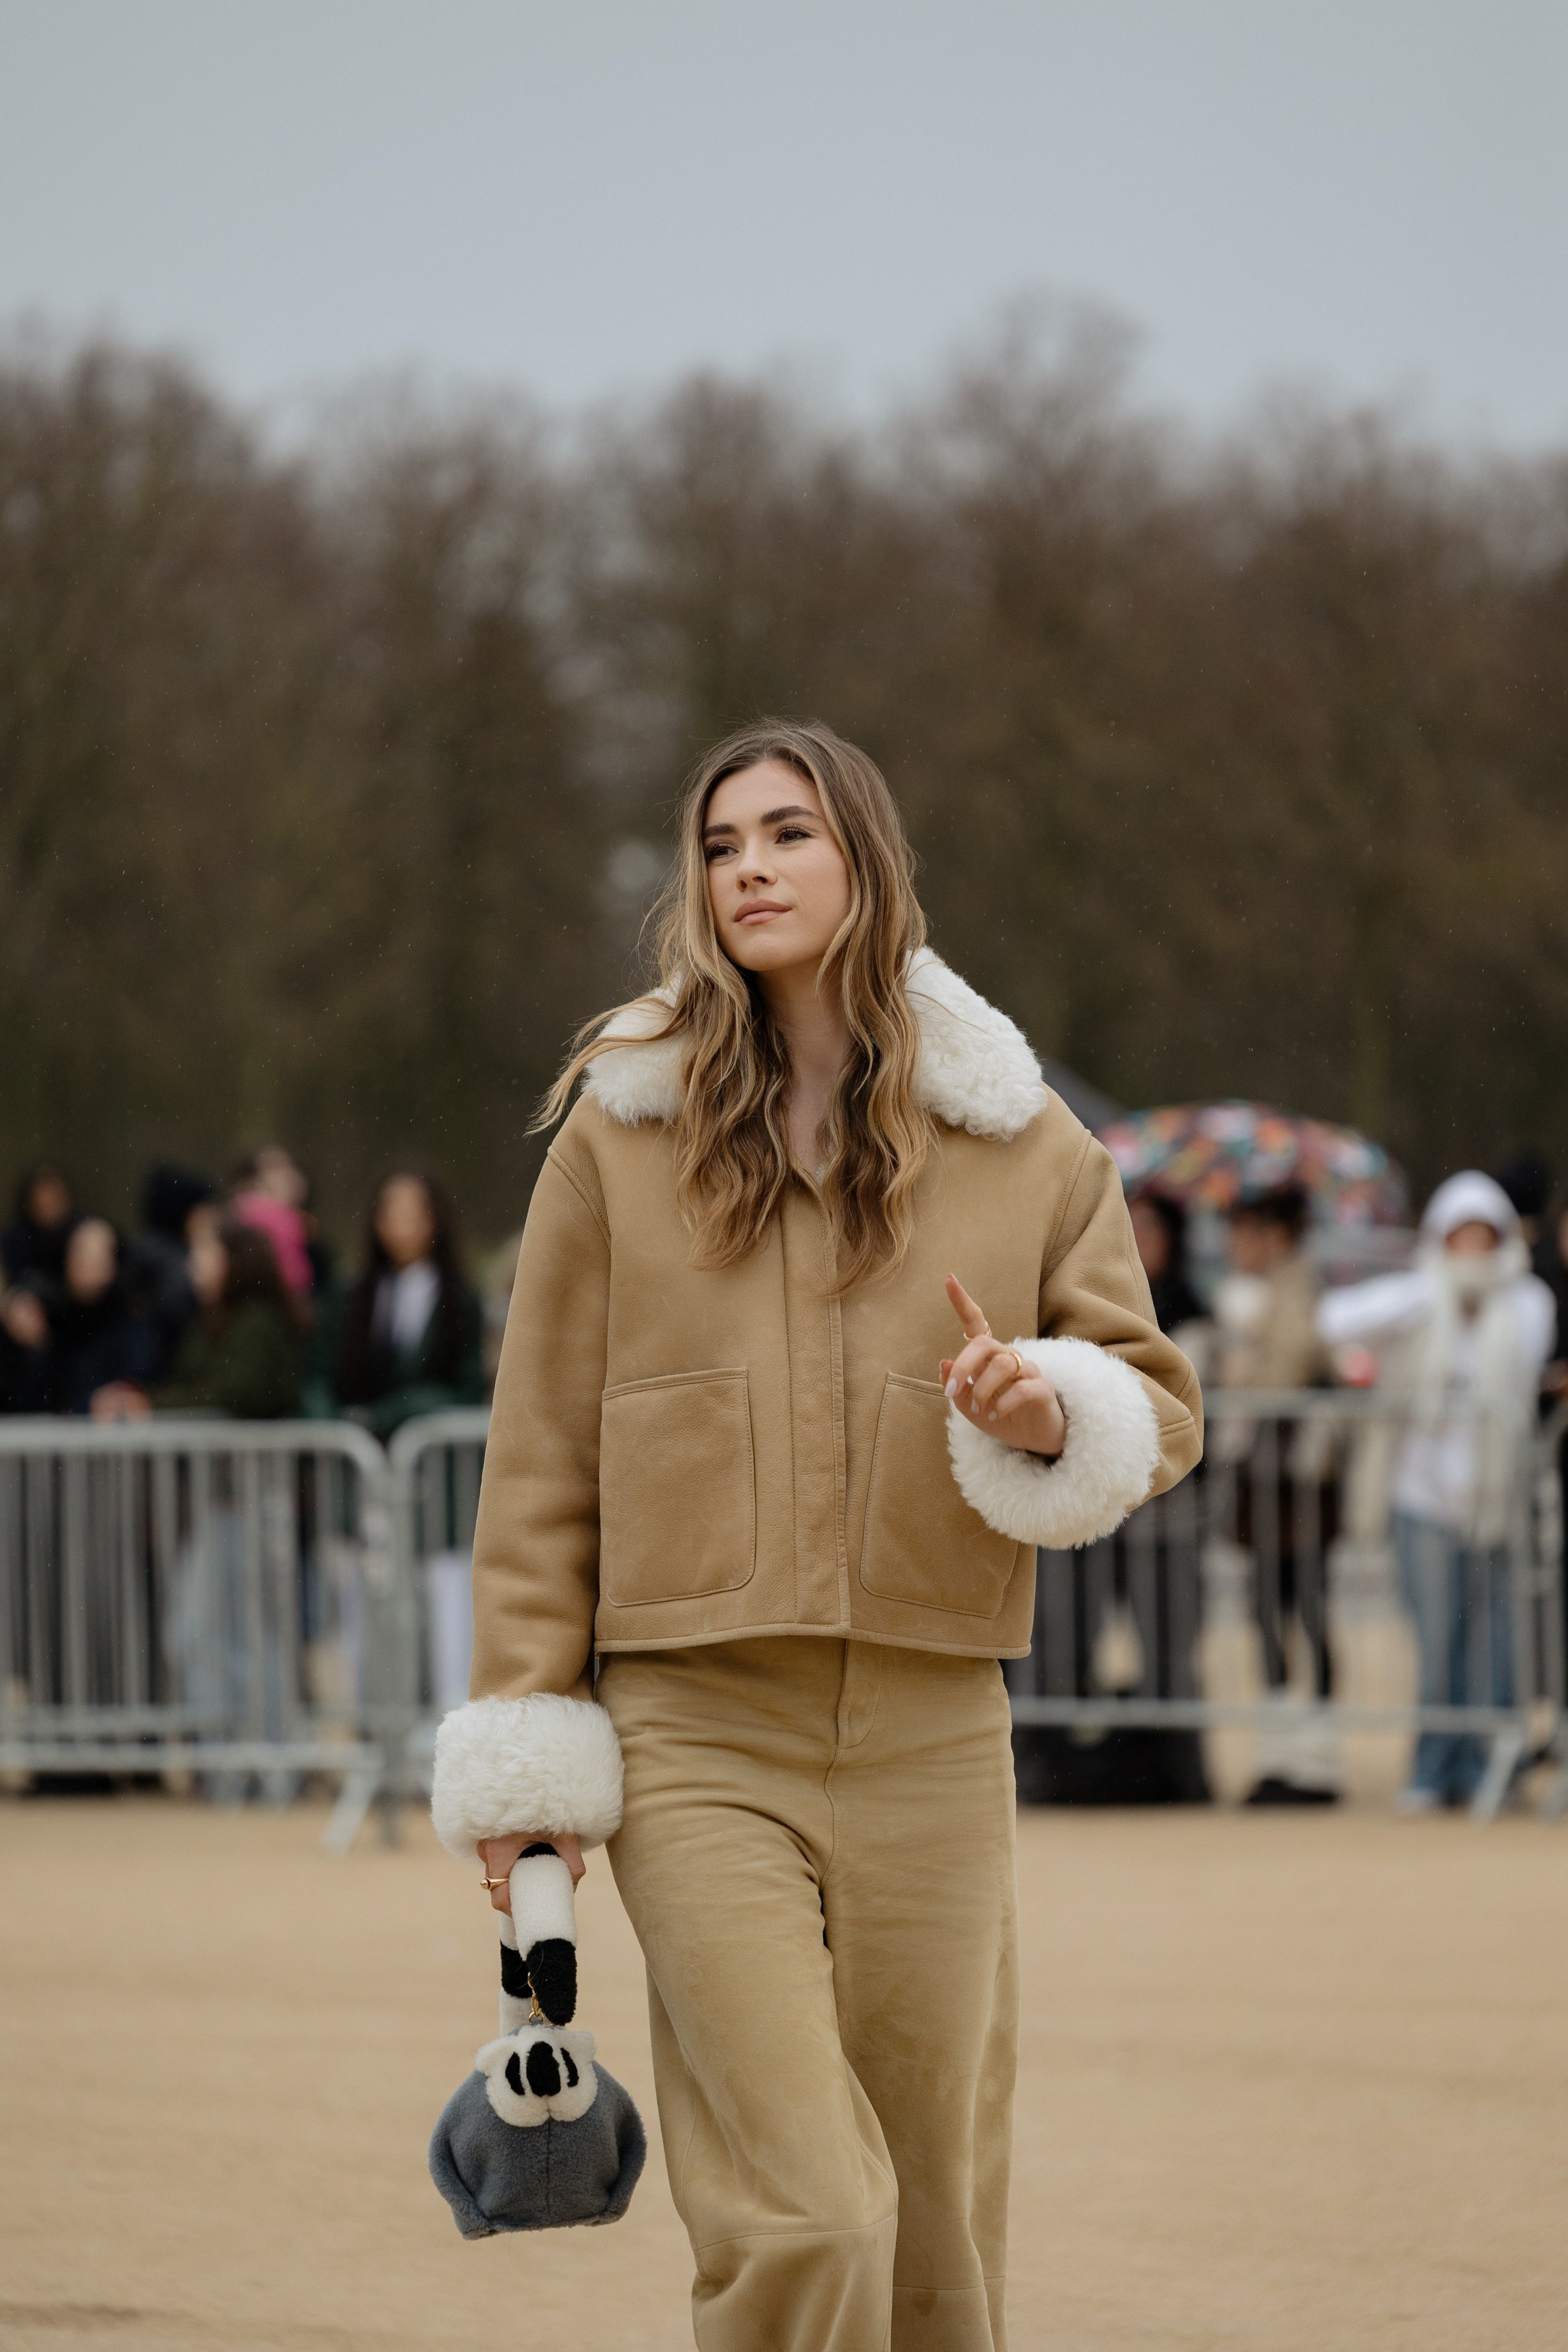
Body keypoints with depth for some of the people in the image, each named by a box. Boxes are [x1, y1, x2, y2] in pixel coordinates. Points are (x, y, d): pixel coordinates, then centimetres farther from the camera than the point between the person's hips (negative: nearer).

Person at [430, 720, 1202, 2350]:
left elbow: (1161, 1404, 13)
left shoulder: (1022, 1146, 8)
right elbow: (541, 1464, 5)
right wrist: (525, 1747, 0)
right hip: (698, 1739, -2)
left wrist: (1055, 1414, -10)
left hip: (931, 1740, 2)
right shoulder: (621, 1136, 4)